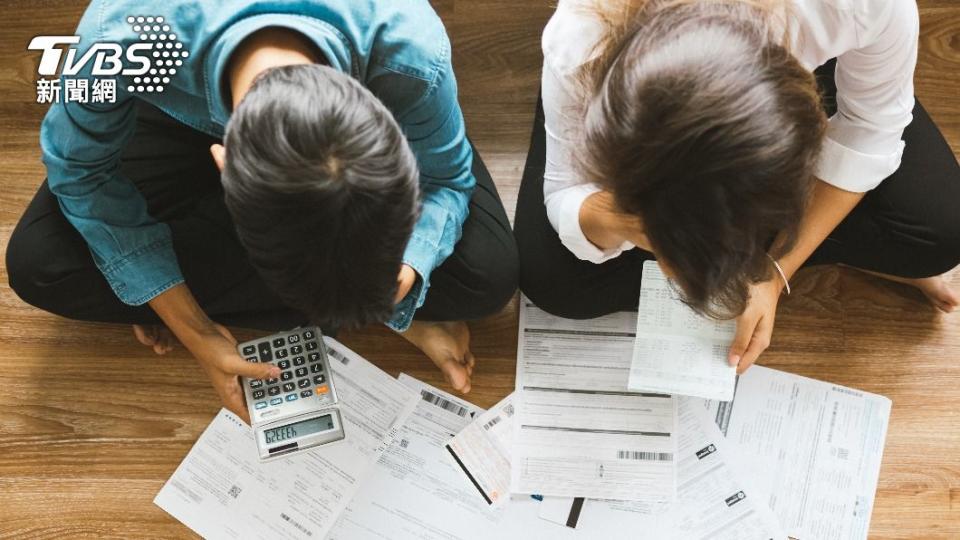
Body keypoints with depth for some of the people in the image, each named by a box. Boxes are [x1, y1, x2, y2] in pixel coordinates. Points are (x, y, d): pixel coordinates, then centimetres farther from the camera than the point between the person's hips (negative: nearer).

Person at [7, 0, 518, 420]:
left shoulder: (410, 51, -40)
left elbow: (446, 180, -20)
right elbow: (80, 169, -21)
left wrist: (399, 276, -40)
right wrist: (196, 333, -23)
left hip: (341, 120, -1)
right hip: (190, 124, 2)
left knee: (489, 273, -23)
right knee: (38, 266, -21)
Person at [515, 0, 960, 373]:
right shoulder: (577, 46, -40)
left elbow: (868, 131, -21)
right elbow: (564, 201, -25)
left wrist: (775, 269, -27)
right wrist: (615, 217, -48)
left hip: (803, 64, 0)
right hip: (647, 85, 1)